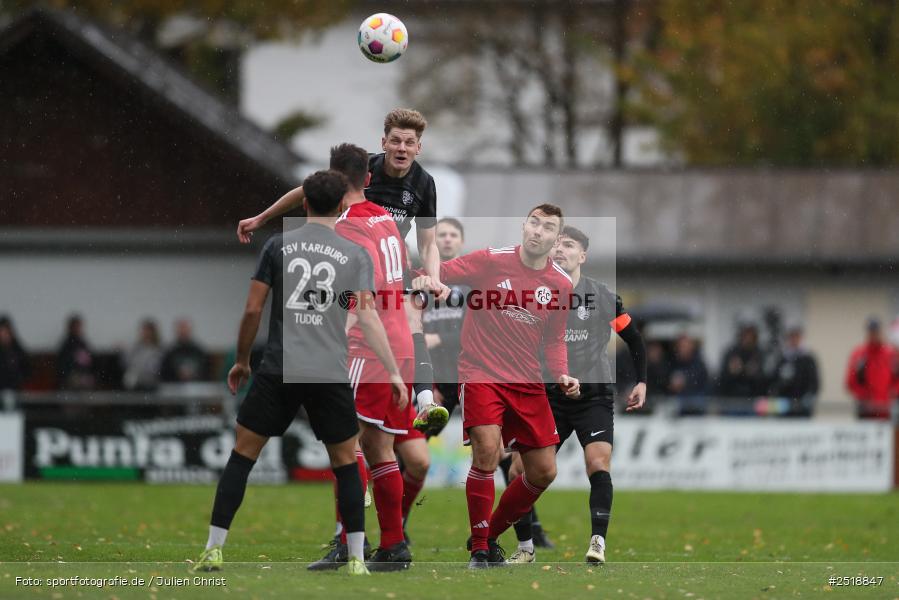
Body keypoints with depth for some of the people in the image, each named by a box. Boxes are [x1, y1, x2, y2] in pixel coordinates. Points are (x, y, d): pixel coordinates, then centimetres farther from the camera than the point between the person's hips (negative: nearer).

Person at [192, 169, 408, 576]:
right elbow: (367, 317, -5)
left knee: (242, 454, 9)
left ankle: (214, 550, 3)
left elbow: (253, 310, 3)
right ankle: (356, 559, 8)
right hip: (331, 374, 0)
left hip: (279, 370, 0)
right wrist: (393, 373, -4)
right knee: (345, 463, 13)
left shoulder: (278, 246, 4)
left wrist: (241, 360, 17)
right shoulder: (355, 255, 4)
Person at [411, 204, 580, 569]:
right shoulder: (491, 261, -6)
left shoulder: (561, 284, 5)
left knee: (543, 472, 4)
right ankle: (479, 549, -8)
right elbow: (440, 273, -8)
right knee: (487, 453, -22)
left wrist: (561, 375, -1)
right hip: (481, 374, -5)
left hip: (528, 384, 5)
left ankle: (491, 534, 26)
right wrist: (425, 279, -31)